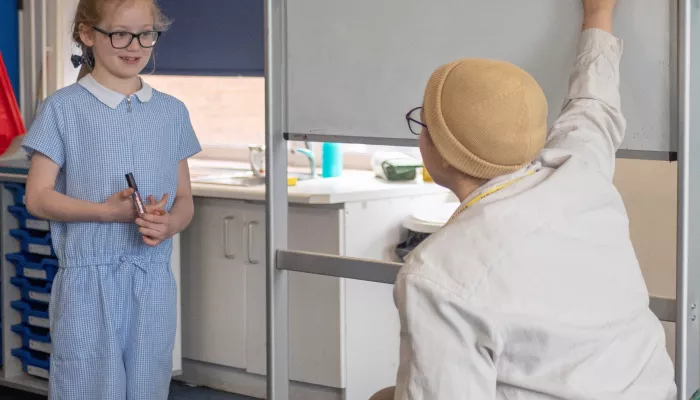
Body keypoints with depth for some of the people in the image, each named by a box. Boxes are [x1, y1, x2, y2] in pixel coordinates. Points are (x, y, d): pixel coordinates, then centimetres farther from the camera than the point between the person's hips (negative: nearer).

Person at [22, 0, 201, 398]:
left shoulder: (172, 112, 10)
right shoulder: (63, 108, -2)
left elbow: (184, 199, 12)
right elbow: (38, 197, -5)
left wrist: (169, 224, -11)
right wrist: (107, 211, -18)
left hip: (154, 280, 4)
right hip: (87, 280, -3)